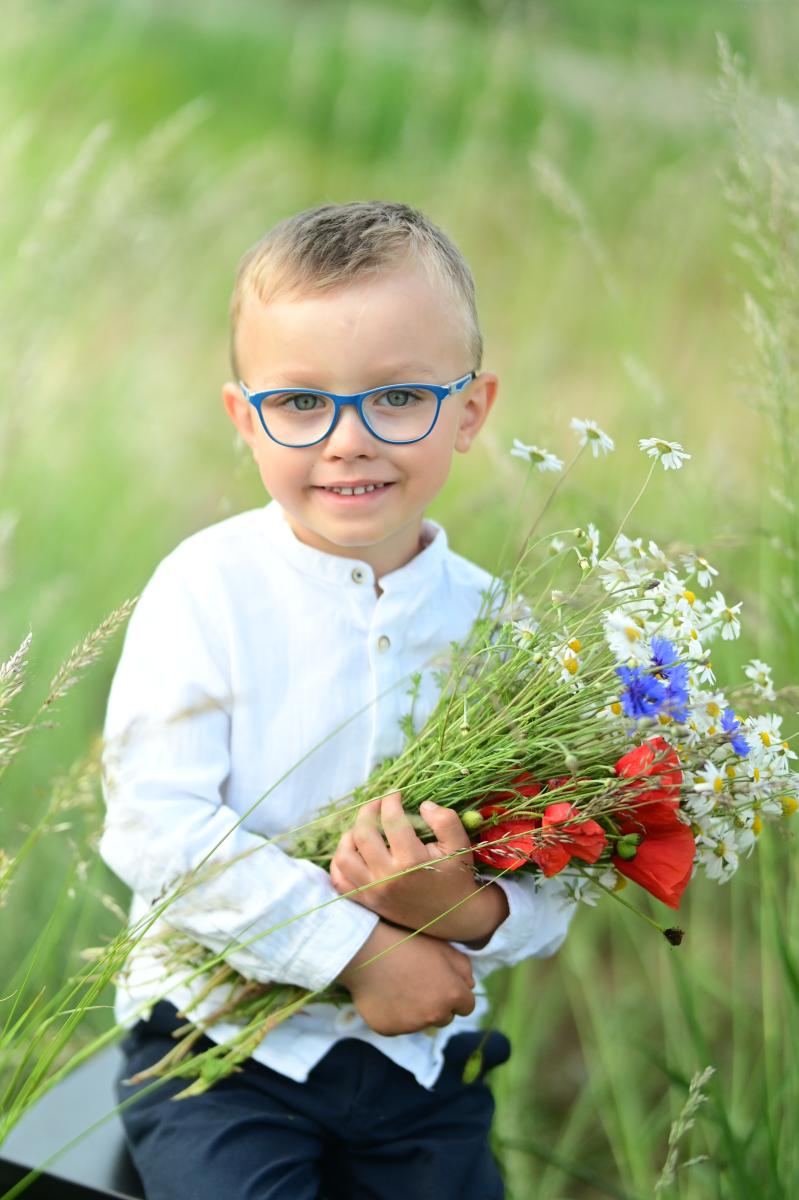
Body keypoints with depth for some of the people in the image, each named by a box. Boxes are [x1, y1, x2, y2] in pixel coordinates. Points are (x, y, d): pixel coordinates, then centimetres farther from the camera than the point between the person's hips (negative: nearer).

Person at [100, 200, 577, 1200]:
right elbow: (155, 822, -20)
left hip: (418, 1056, 3)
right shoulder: (209, 589, -11)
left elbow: (550, 888, -2)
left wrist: (471, 912, -25)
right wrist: (358, 949, -21)